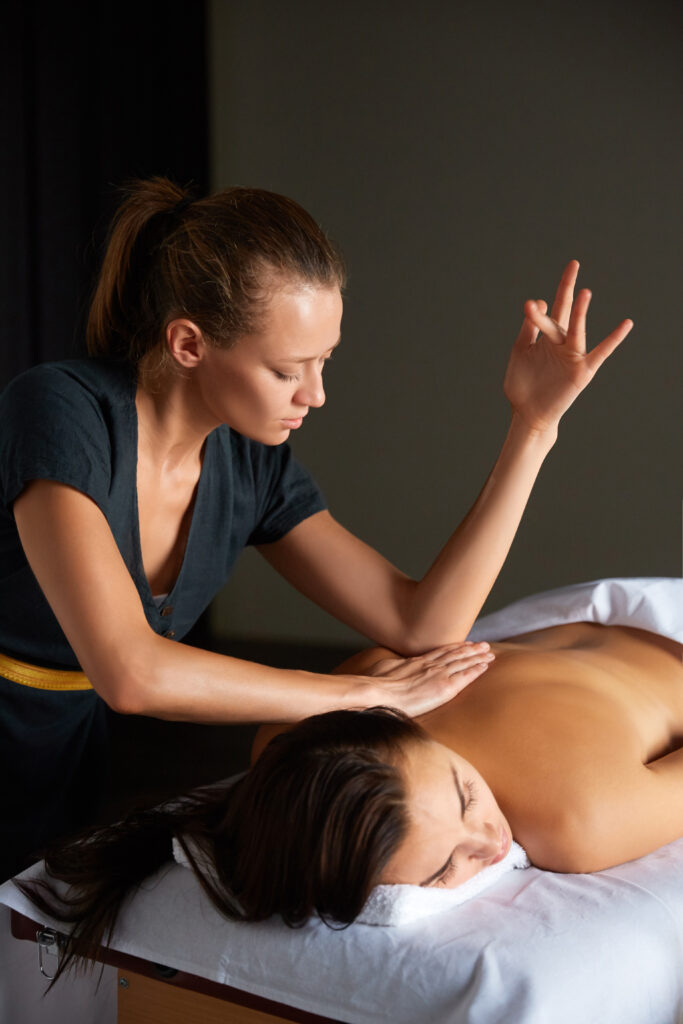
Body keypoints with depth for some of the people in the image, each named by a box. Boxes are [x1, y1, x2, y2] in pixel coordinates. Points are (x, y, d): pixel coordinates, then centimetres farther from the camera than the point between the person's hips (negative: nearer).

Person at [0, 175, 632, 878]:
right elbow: (129, 672, -35)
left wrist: (533, 425, -15)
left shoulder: (254, 465, -7)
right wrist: (369, 694, -26)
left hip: (67, 757, 5)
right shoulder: (61, 410, -26)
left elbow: (420, 625, -11)